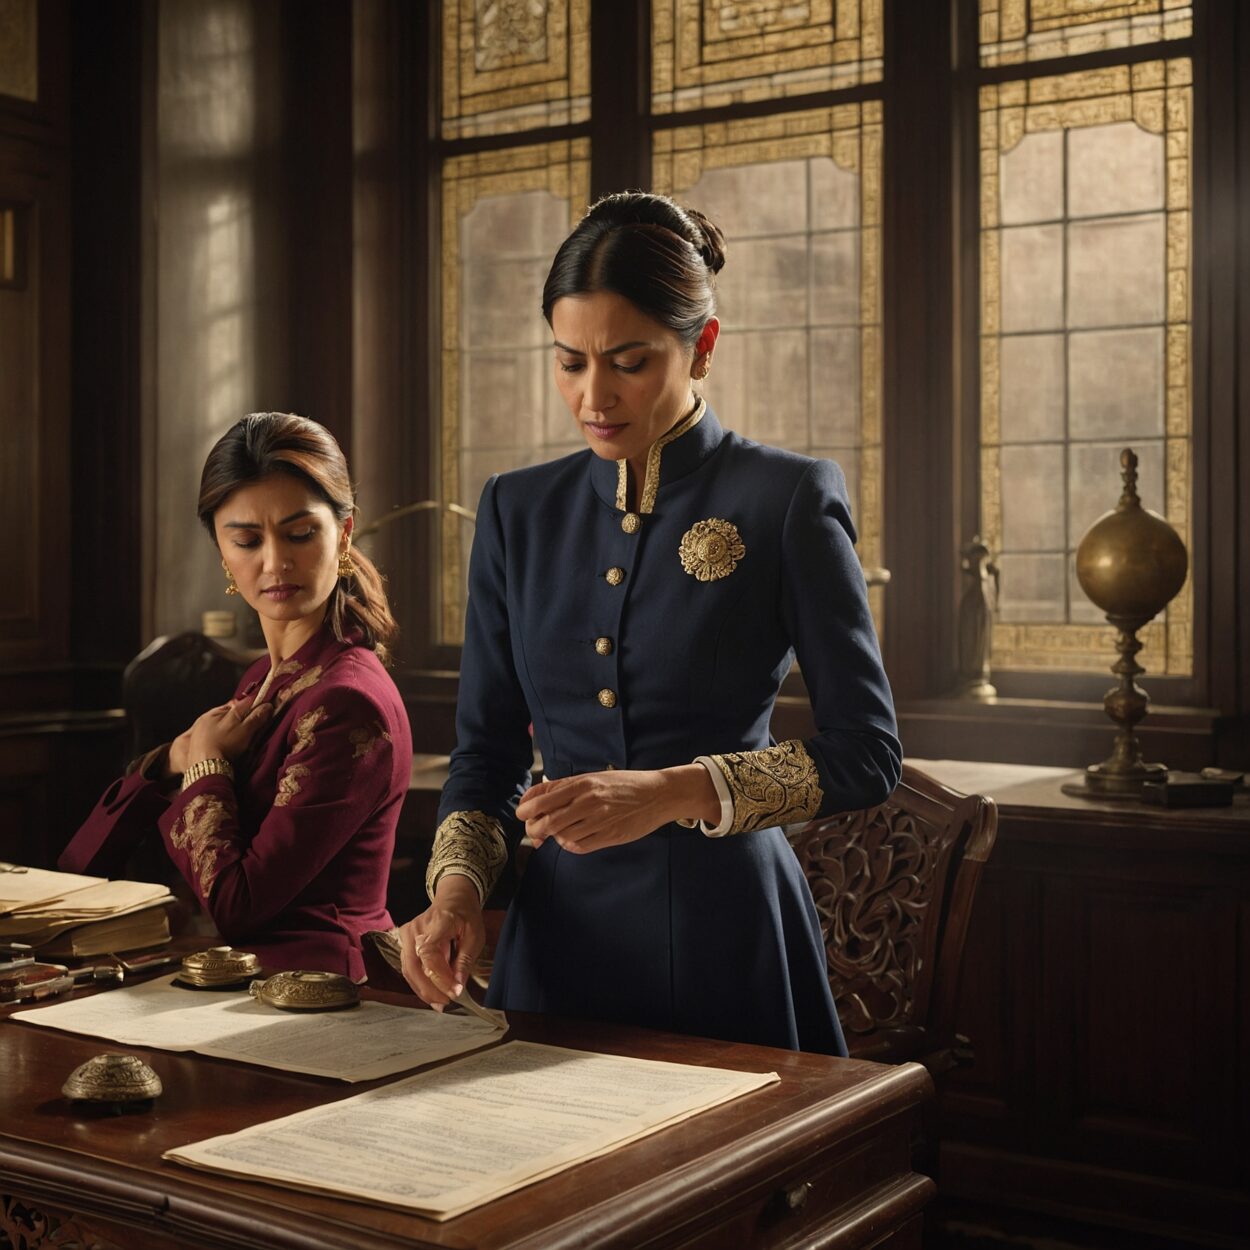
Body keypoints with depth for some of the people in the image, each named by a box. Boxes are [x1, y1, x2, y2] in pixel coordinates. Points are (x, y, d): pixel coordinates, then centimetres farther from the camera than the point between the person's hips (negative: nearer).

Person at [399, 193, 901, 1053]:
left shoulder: (787, 500, -8)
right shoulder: (519, 511, 6)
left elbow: (868, 755, -9)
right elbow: (486, 749, 9)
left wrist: (676, 794, -20)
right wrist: (458, 886, -9)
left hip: (721, 929, -4)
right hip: (559, 927, 4)